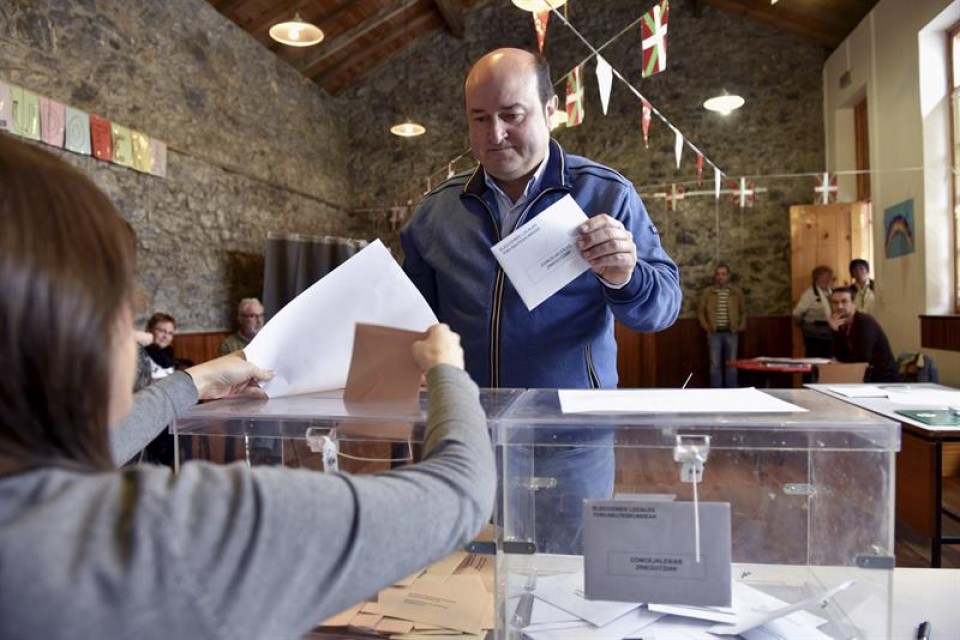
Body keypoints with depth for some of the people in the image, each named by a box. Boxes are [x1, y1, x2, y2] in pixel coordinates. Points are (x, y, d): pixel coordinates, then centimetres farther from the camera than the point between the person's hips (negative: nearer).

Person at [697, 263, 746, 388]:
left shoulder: (737, 291, 5)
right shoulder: (707, 292, 2)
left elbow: (743, 311, 11)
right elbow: (700, 311, 5)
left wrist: (740, 327, 1)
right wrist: (706, 326, -3)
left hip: (731, 333, 1)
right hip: (714, 333, -1)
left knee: (732, 364, 5)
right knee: (715, 365, 2)